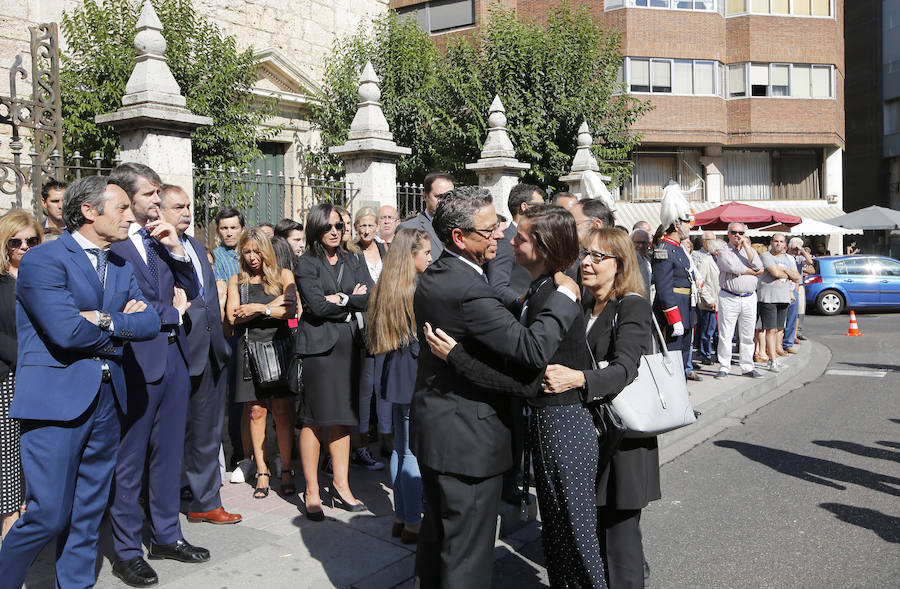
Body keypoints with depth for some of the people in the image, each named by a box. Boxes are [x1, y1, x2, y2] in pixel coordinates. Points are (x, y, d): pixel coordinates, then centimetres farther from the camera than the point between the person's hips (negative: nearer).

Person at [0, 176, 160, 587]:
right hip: (56, 399, -7)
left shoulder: (121, 267, 14)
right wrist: (121, 325, -4)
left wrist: (104, 320, -13)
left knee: (89, 511, 13)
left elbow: (151, 322, 2)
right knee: (48, 515, -4)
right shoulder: (42, 260, -8)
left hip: (107, 399, 7)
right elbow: (67, 331, -20)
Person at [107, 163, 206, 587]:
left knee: (169, 453, 15)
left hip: (173, 357, 7)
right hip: (135, 363, -7)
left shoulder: (159, 240, 11)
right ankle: (127, 551, 19)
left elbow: (191, 292, 12)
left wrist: (176, 249, -3)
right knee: (129, 461, 5)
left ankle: (166, 535, 30)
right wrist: (173, 312, -4)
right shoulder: (109, 244, -11)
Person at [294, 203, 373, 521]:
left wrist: (338, 299, -9)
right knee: (314, 418, -2)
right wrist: (352, 298, -3)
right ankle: (312, 492, 8)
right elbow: (317, 306, -13)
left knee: (342, 417, 9)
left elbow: (369, 298, 1)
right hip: (318, 344, -5)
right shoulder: (306, 263, -1)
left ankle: (341, 486, 18)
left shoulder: (352, 261, 14)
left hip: (348, 343, 5)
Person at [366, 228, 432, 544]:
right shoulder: (416, 290, -16)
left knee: (400, 448, 15)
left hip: (395, 373, 9)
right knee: (415, 452, -2)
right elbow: (421, 341, -15)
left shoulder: (385, 288, 10)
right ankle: (413, 524, 6)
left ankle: (401, 518, 24)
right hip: (414, 377, -9)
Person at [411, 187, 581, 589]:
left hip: (432, 429, 10)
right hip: (468, 439, -10)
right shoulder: (468, 290, -26)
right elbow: (532, 349, -30)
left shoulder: (431, 279, 6)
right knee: (467, 553, 4)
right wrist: (565, 294, -18)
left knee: (436, 535, 23)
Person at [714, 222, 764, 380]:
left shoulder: (750, 250, 15)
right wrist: (753, 272, -5)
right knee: (725, 335, -3)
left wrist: (746, 246, -5)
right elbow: (733, 267, -16)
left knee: (747, 336, 8)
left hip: (749, 298, 4)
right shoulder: (723, 252, 2)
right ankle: (724, 367, 5)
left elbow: (758, 266, -5)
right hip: (728, 298, -4)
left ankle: (747, 367, 16)